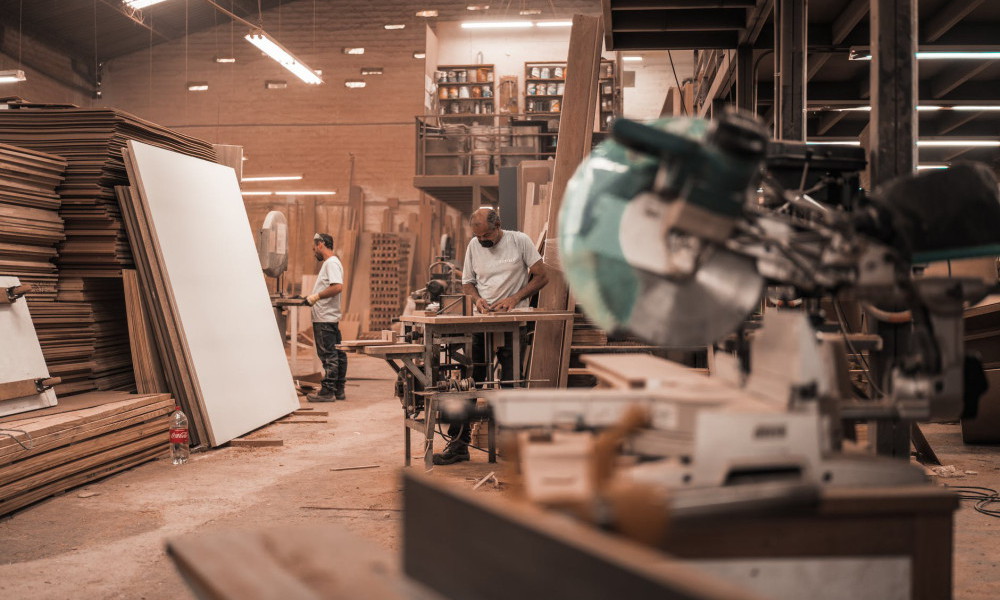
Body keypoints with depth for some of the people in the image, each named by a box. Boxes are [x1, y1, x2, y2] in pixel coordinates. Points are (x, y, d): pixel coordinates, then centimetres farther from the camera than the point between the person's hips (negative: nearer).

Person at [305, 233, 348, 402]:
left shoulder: (331, 263, -12)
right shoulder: (330, 263, 20)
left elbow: (338, 287, -24)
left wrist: (316, 296, -18)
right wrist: (313, 297, 15)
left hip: (326, 319, -10)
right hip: (328, 318, 10)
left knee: (329, 355, -7)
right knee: (337, 354, 11)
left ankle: (328, 391, -4)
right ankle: (338, 390, 15)